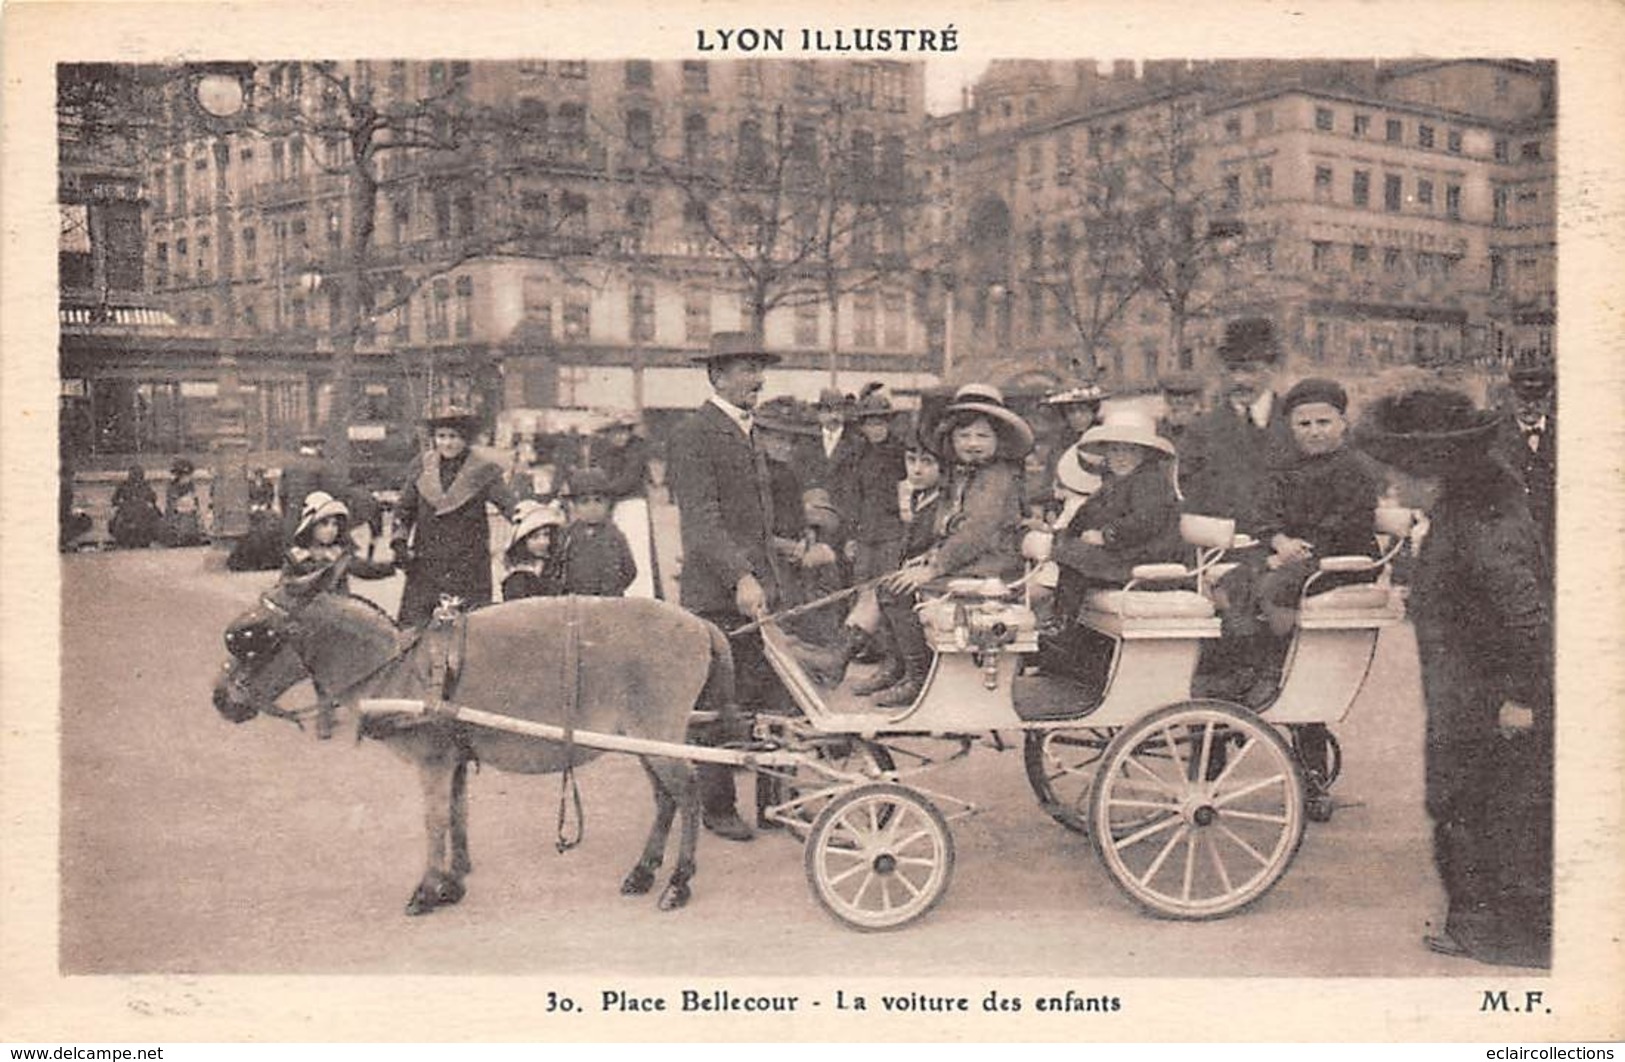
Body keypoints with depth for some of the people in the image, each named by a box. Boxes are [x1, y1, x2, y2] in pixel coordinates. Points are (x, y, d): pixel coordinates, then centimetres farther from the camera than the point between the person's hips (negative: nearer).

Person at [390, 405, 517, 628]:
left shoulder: (483, 471, -2)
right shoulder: (421, 465, 7)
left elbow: (509, 505, -9)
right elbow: (405, 510, 15)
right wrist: (400, 543, 3)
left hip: (469, 567, -2)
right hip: (425, 565, 2)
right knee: (414, 625, -1)